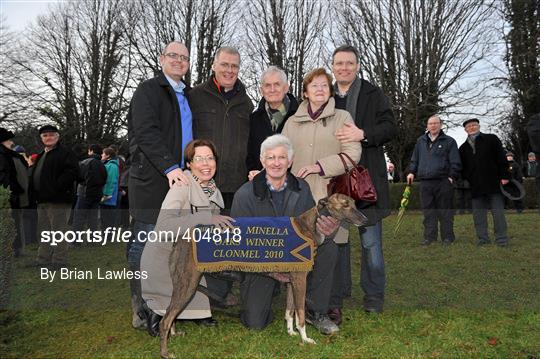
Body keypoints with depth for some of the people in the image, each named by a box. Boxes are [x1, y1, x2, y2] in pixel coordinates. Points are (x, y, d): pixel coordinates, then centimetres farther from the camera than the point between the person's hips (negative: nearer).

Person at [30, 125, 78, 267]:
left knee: (58, 230, -4)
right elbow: (36, 176, 29)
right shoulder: (41, 155, 22)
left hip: (58, 200, -9)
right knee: (44, 230, 15)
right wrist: (36, 193, 13)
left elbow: (72, 171, -19)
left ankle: (59, 261, 3)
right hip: (43, 199, 10)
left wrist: (56, 187, -22)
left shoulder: (65, 153, -6)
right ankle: (43, 259, 25)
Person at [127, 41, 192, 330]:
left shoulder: (187, 96, 22)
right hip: (151, 179, -7)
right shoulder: (148, 90, -1)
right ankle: (141, 309, 6)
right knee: (145, 243, -4)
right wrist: (169, 167, -24)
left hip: (178, 179, 7)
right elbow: (146, 133, -14)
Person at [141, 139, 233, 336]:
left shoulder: (214, 191, 7)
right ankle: (159, 311, 8)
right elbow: (164, 225, -31)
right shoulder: (182, 185, -16)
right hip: (164, 258, -7)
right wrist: (206, 219, -36)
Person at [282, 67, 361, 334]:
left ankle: (317, 311, 8)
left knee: (326, 253, -4)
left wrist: (321, 166, -11)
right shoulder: (292, 122, 17)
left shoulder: (342, 118, 9)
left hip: (328, 196, -2)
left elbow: (352, 154, -1)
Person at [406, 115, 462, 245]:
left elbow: (455, 162, 2)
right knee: (428, 211, 5)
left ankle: (447, 237, 9)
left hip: (443, 182, -3)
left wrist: (452, 176, -7)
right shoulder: (420, 141, 16)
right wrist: (412, 172, 12)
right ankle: (430, 236, 10)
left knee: (445, 211, 2)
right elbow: (414, 159, 23)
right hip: (425, 182, 3)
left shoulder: (449, 141, 4)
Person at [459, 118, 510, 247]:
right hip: (475, 186, 4)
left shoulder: (491, 139, 6)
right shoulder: (463, 148, 16)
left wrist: (504, 176, -8)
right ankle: (482, 238, 10)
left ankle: (501, 239, 5)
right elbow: (462, 168, 18)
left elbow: (501, 158, 0)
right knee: (478, 213, 3)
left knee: (498, 211, 0)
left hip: (494, 182, -3)